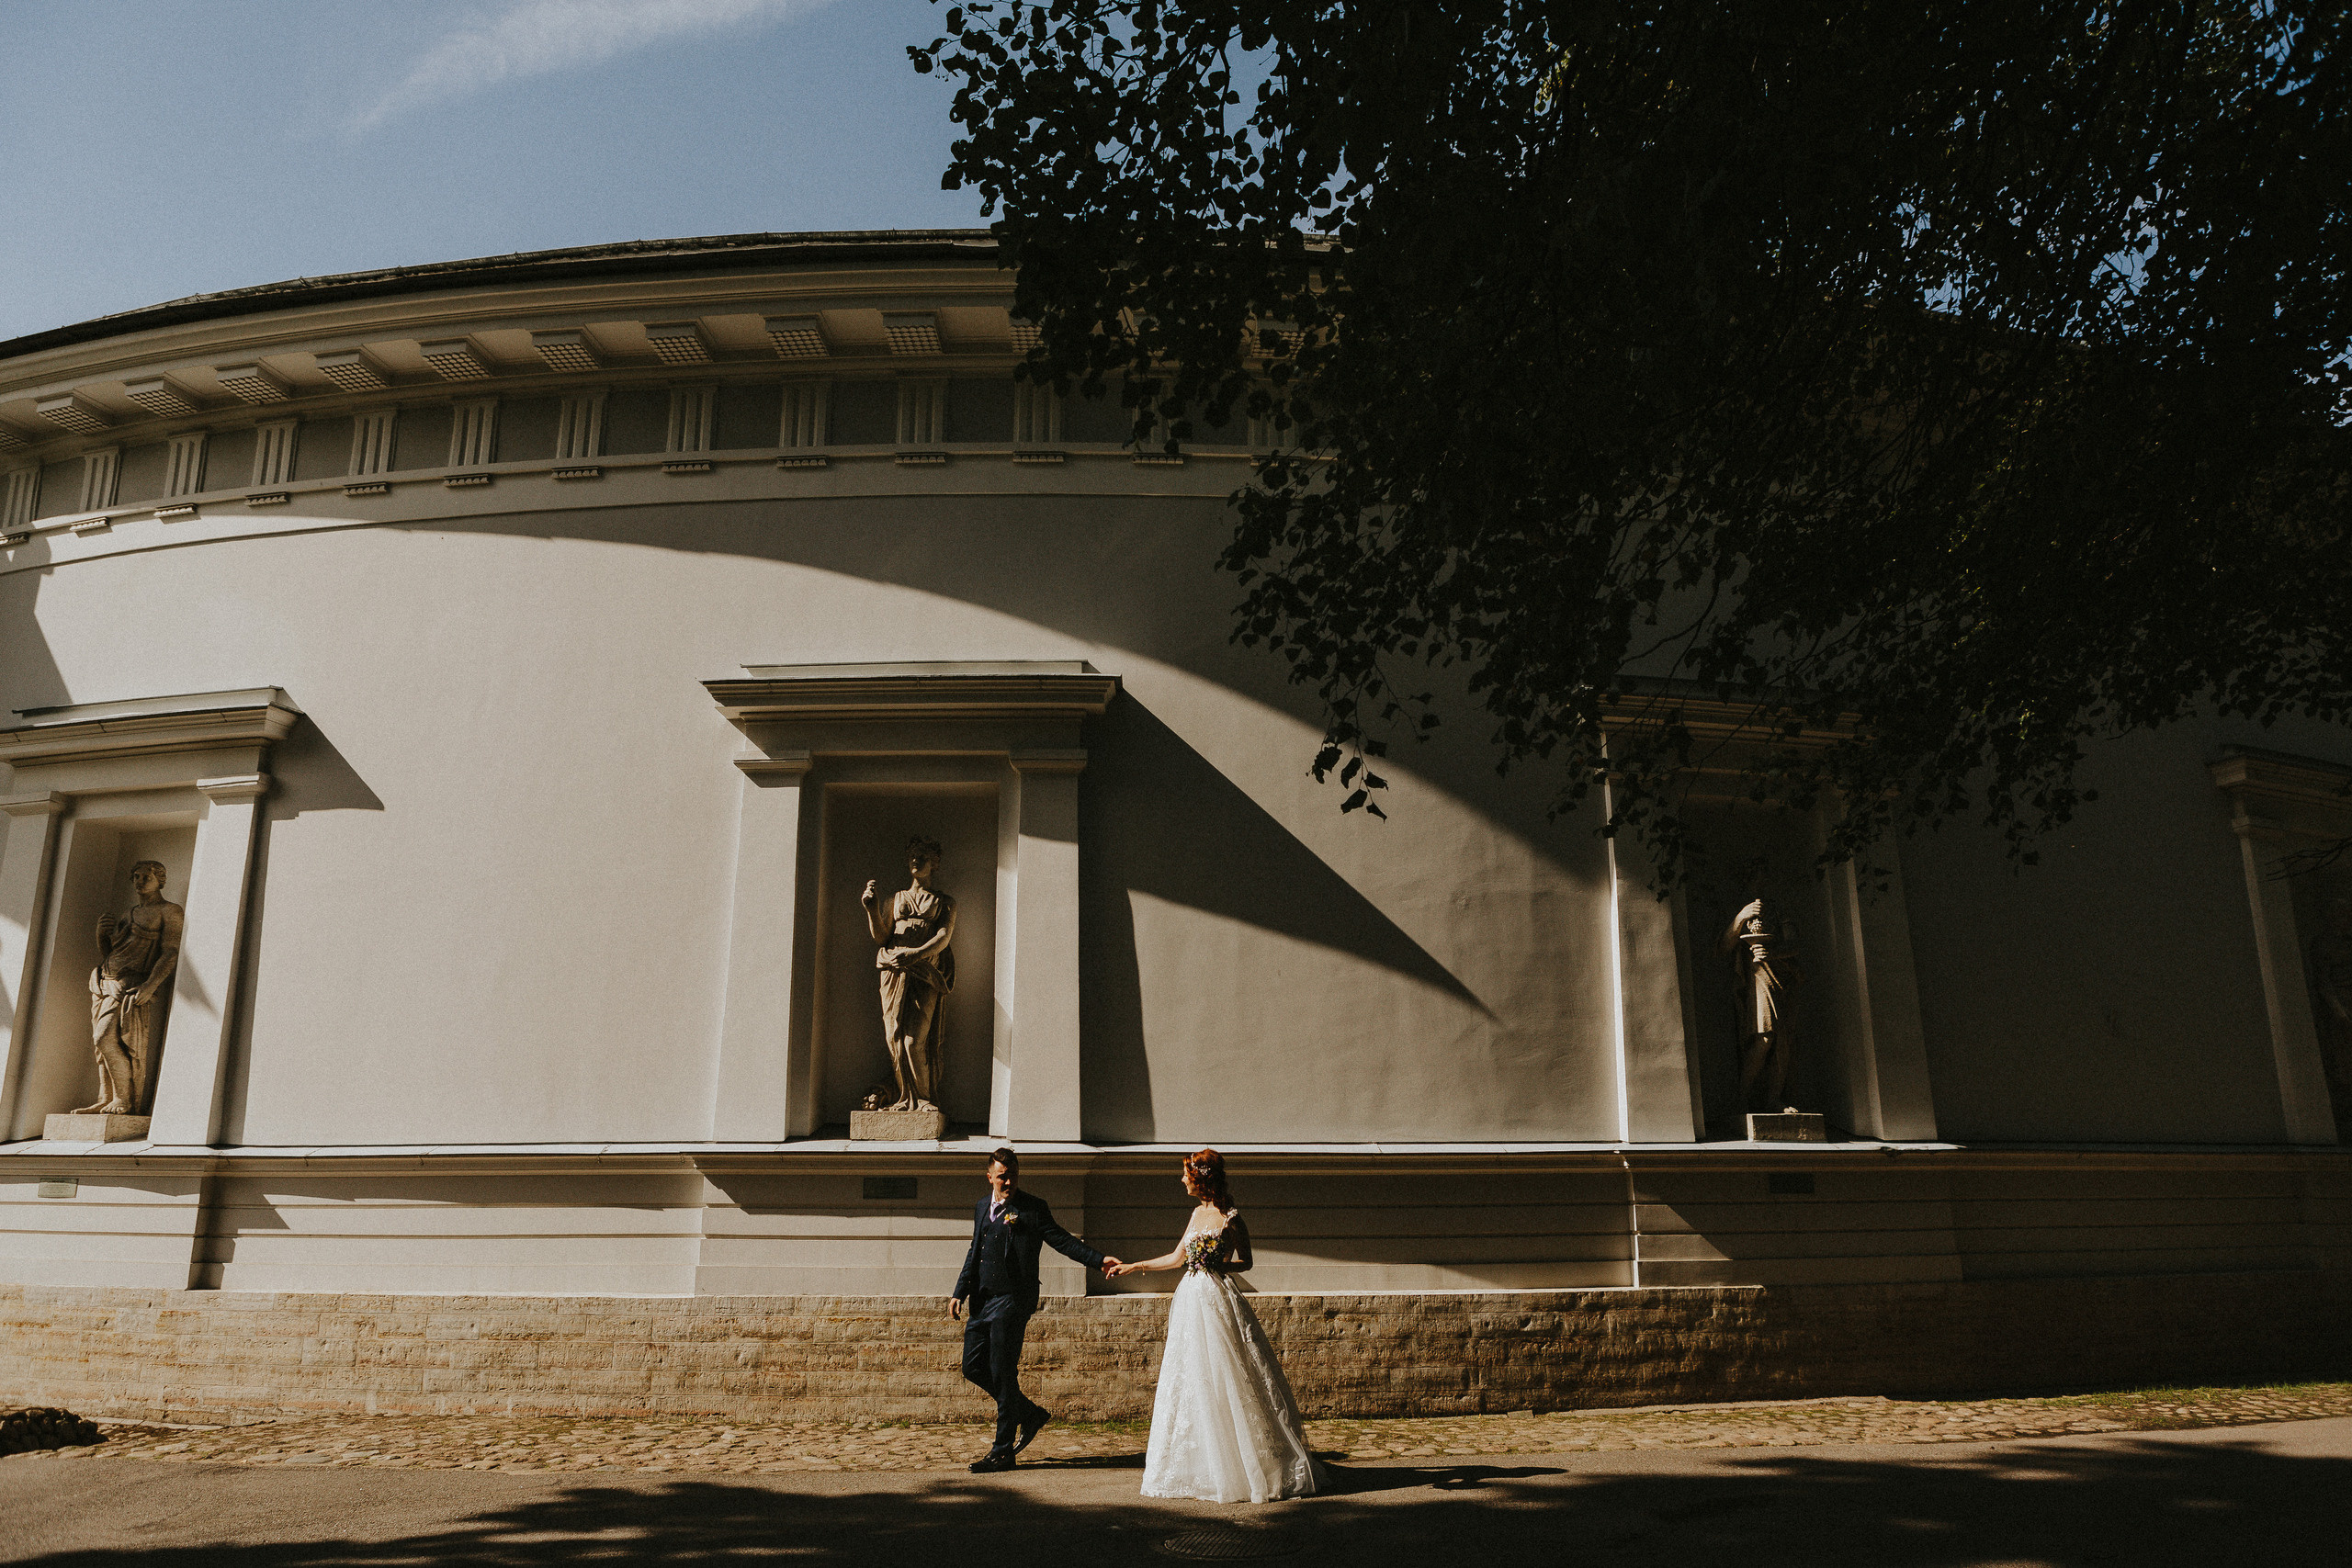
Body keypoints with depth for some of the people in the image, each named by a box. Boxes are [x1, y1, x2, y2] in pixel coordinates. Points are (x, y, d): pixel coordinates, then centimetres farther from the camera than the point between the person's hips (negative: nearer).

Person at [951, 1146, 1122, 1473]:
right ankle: (1030, 1414, 25)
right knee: (974, 1367, 8)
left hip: (1011, 1300, -7)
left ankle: (1003, 1451, 7)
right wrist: (960, 1292, 15)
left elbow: (1061, 1240, -7)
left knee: (1003, 1374, -4)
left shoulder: (1033, 1208, -4)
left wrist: (1099, 1260, -18)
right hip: (982, 1300, 7)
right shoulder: (981, 1207, 15)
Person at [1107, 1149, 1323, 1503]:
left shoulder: (1230, 1218, -9)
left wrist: (1216, 1264, -18)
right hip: (1192, 1301, 8)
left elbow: (1245, 1263, -1)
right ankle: (1201, 1467, 18)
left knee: (1222, 1383, -6)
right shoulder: (1198, 1213, 12)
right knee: (1189, 1382, 9)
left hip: (1217, 1301, -8)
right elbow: (1177, 1258, 20)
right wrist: (1131, 1267, 23)